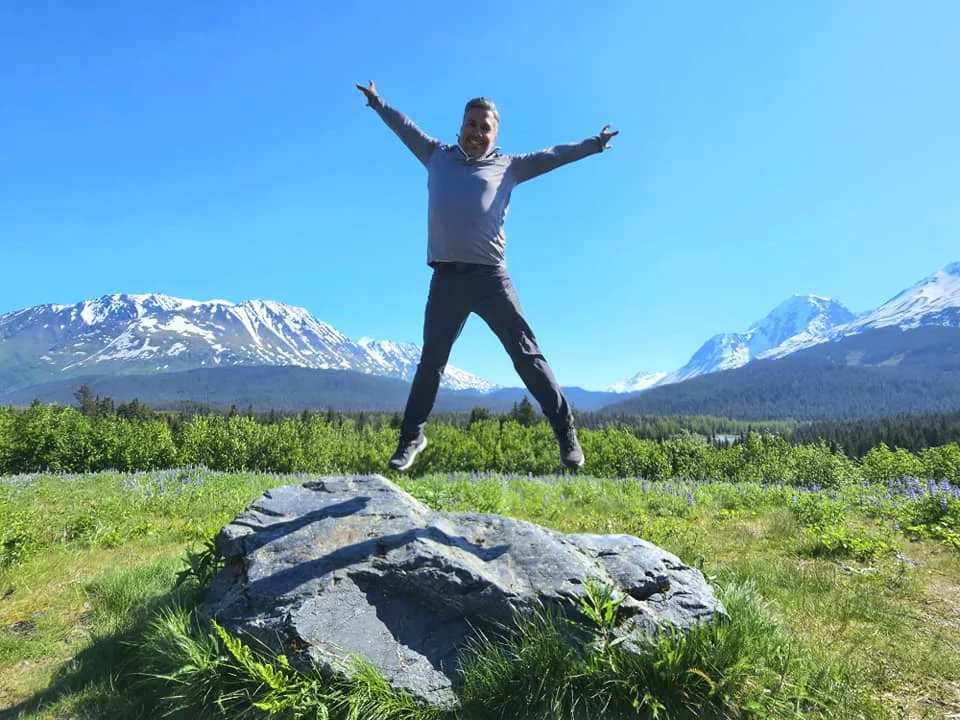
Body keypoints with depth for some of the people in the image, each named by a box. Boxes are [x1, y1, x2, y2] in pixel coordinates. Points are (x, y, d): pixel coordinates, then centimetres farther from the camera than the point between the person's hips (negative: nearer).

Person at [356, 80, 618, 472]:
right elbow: (406, 127, 35)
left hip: (490, 276, -1)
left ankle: (565, 430, 2)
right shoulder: (437, 156, 20)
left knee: (527, 354, -3)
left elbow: (551, 156, 17)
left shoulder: (507, 166, 15)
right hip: (445, 278, 2)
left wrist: (594, 143, 13)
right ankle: (411, 437, 21)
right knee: (431, 361, 8)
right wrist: (378, 102, 46)